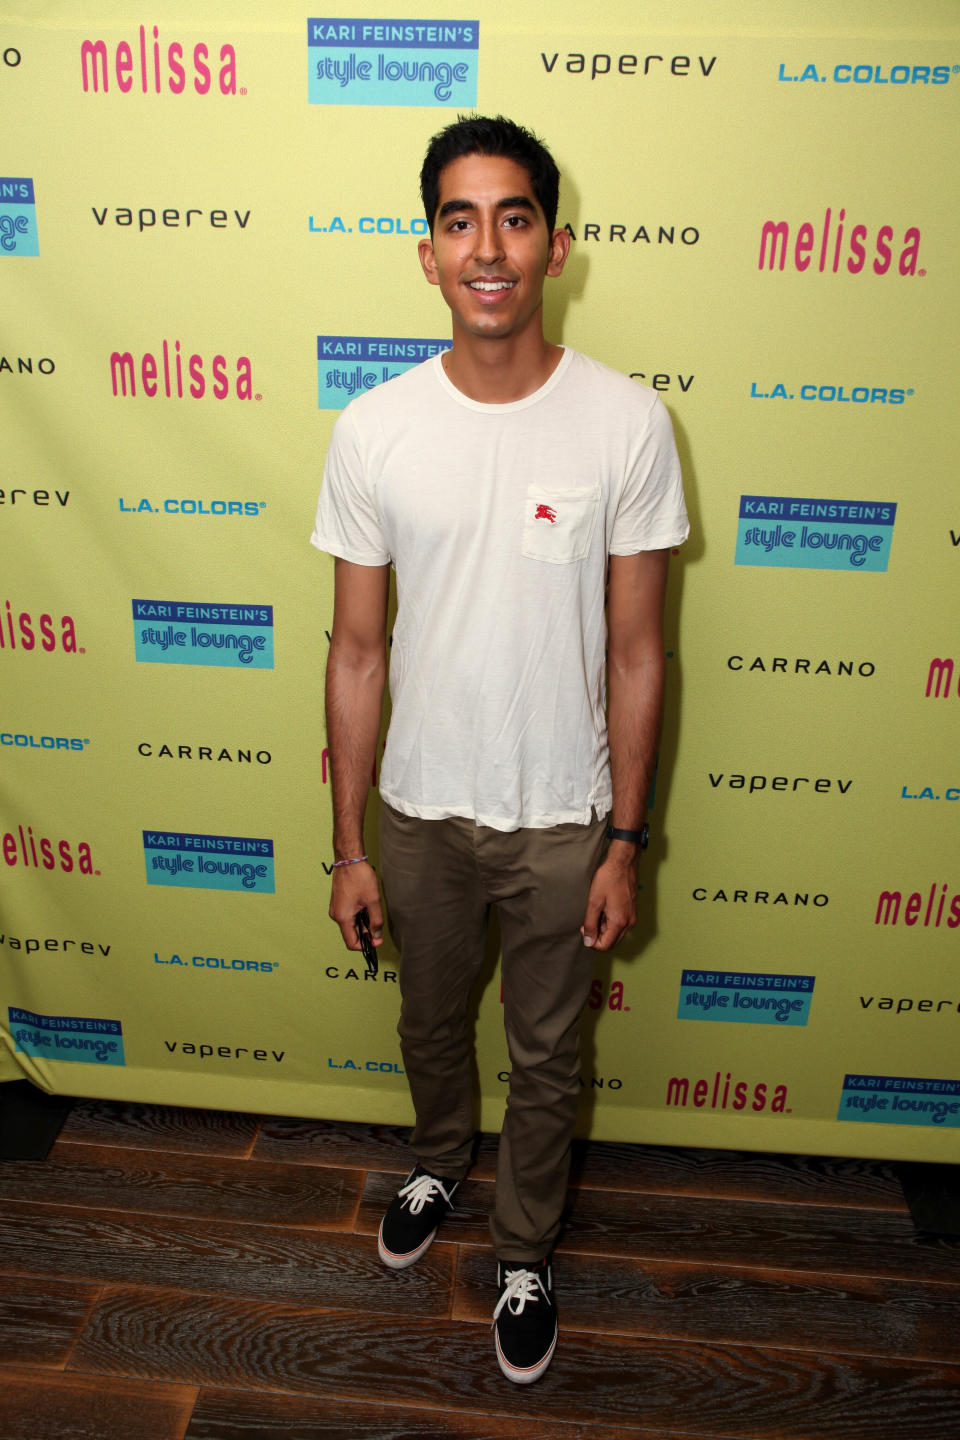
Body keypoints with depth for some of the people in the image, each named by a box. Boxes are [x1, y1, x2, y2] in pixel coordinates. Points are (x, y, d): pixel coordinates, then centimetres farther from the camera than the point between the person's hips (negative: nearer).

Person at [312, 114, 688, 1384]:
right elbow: (358, 651, -4)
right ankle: (440, 1162, 59)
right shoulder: (372, 432, -10)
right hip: (422, 810, 2)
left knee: (547, 1059, 19)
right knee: (430, 1022, 26)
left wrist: (624, 840, -5)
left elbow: (636, 652, -7)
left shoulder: (626, 422, -13)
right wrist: (348, 845, -1)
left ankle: (525, 1251, 47)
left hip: (562, 817, -1)